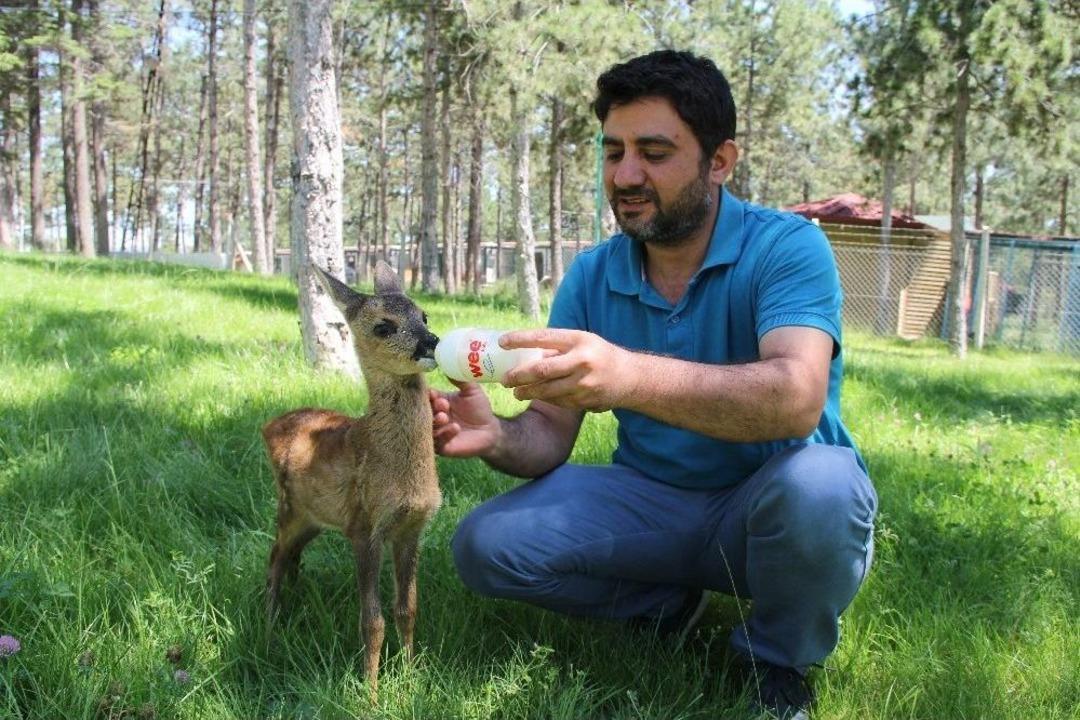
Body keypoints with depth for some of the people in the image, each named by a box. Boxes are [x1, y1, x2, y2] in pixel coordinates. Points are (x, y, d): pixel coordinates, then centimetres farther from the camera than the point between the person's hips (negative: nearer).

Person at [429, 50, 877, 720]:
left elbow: (796, 400, -35)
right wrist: (499, 438, -28)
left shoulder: (787, 247, -16)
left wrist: (633, 377, -52)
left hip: (768, 511, -3)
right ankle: (670, 600, 9)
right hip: (652, 502, 4)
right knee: (486, 544, -15)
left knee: (817, 484, -38)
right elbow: (551, 433, -2)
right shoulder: (591, 277, -1)